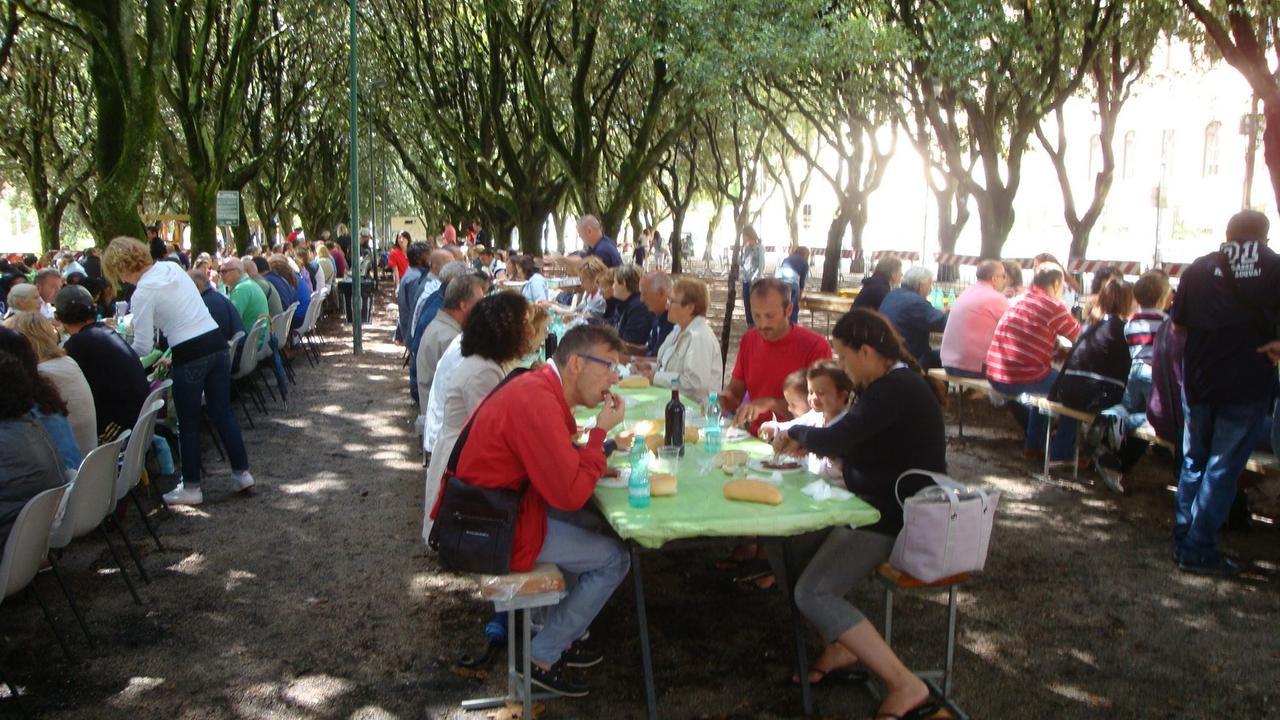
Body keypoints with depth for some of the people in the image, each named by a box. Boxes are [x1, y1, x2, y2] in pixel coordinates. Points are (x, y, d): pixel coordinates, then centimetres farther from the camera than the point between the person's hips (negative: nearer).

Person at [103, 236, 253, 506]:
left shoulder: (142, 293, -11)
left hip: (190, 355, -6)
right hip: (217, 342, 7)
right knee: (222, 411, 16)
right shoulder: (173, 267, 8)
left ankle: (191, 487, 18)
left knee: (188, 422, 8)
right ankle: (241, 472, 21)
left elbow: (143, 346, -7)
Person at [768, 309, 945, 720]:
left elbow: (836, 438, -27)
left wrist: (796, 433, -7)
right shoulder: (890, 383, 11)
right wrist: (809, 443, 4)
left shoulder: (897, 389, -22)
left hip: (895, 516, -11)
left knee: (813, 594, -19)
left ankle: (905, 687, -15)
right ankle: (840, 647, 14)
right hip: (878, 502, 11)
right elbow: (852, 440, 20)